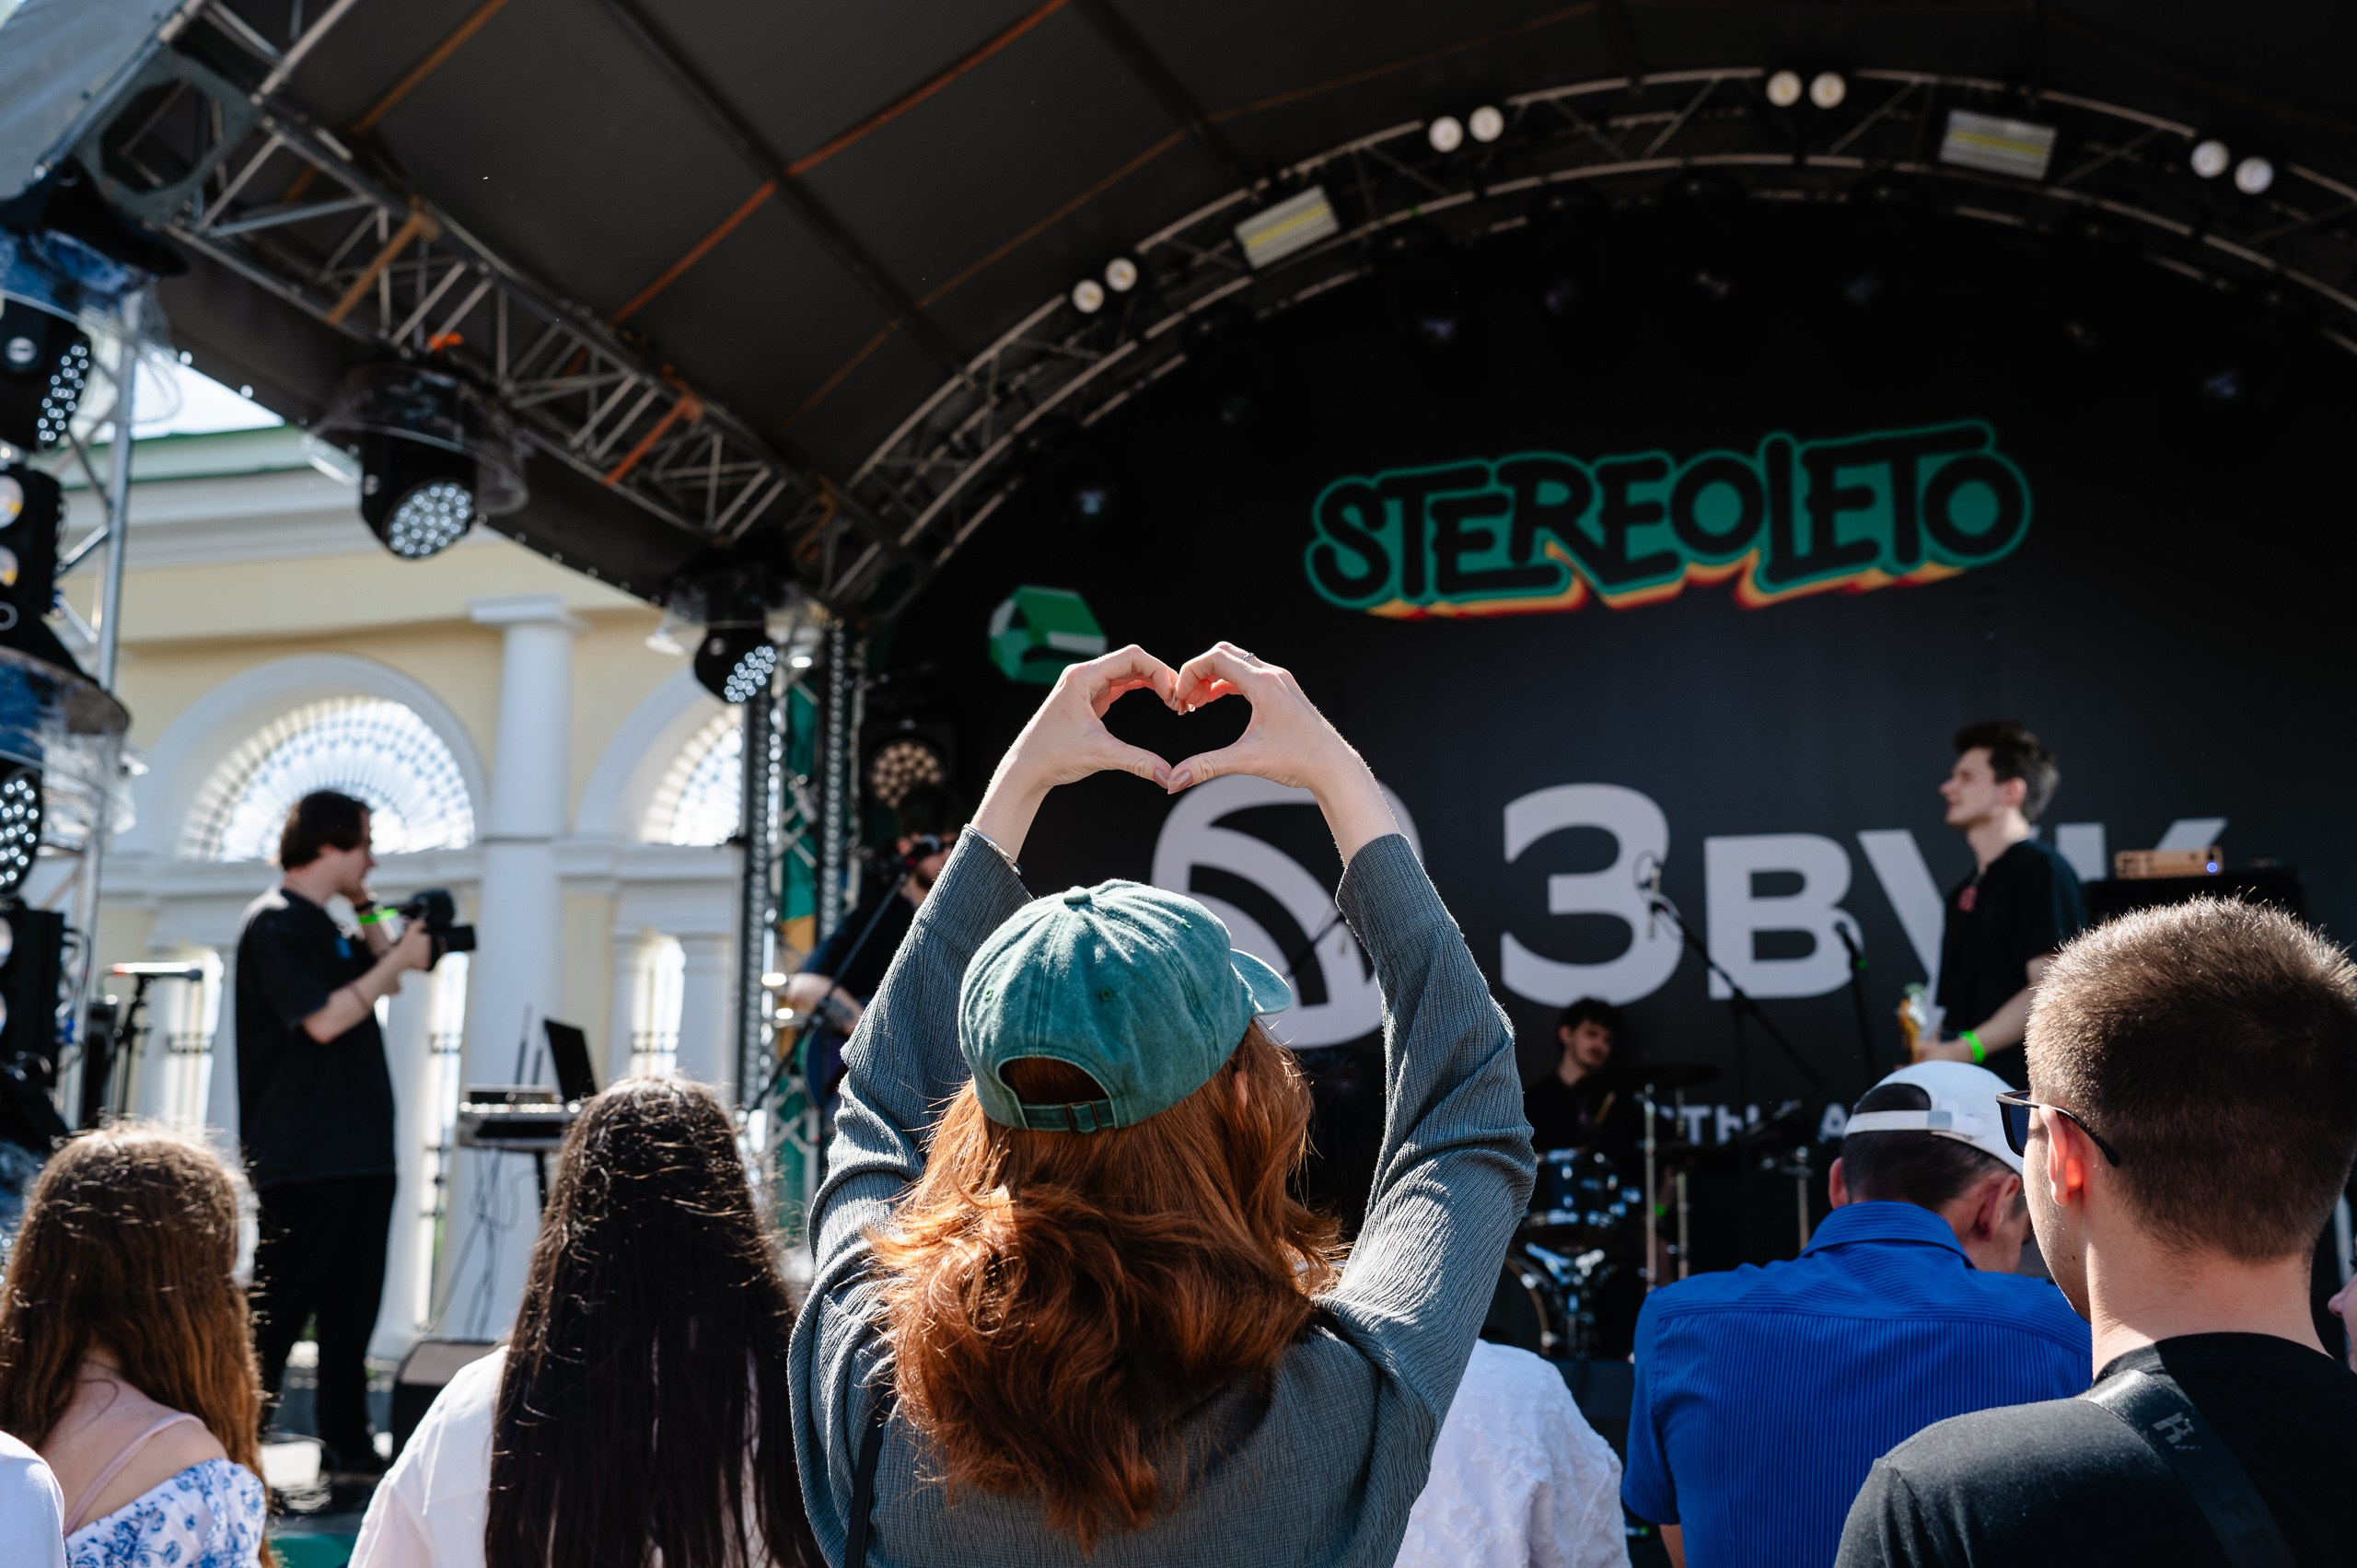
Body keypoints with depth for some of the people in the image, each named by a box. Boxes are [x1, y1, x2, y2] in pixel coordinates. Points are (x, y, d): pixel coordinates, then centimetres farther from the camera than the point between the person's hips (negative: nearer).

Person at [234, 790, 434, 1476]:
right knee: (278, 1306, -4)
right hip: (303, 1156, -9)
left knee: (352, 1304, 12)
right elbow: (324, 1019, -21)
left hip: (357, 1150, 9)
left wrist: (369, 915, 12)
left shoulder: (322, 923, 17)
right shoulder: (275, 923, -12)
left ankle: (348, 1445, 18)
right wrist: (399, 960, -15)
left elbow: (374, 983, 24)